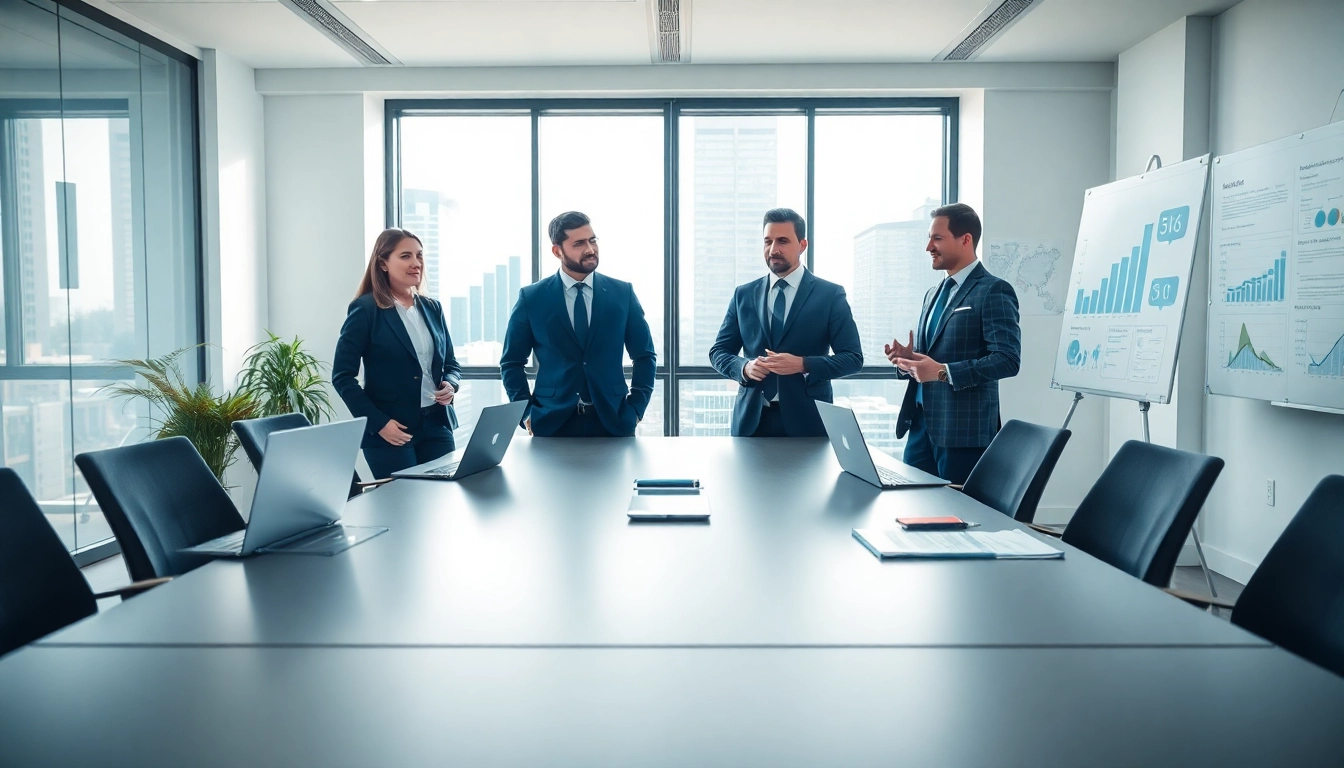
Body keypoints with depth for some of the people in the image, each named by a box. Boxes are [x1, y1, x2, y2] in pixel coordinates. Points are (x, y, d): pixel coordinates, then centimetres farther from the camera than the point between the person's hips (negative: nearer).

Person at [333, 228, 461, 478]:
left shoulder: (432, 308, 10)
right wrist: (378, 422, -15)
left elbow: (451, 363, 17)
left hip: (437, 424, 5)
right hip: (391, 430, -5)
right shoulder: (365, 309, -7)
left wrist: (451, 384, -5)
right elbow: (342, 376, -9)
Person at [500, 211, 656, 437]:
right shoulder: (531, 298, 0)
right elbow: (511, 362, 6)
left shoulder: (622, 293, 3)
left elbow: (644, 355, 8)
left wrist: (636, 408, -1)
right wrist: (526, 413, -3)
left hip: (612, 421, 1)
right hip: (552, 422, -1)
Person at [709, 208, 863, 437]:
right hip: (752, 419, 2)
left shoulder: (830, 295, 0)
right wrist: (744, 367, -11)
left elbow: (852, 358, -3)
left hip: (807, 421, -2)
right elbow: (718, 352, 10)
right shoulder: (744, 295, 8)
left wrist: (803, 365, -17)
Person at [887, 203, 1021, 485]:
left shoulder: (994, 291, -9)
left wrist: (943, 372, -24)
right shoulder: (933, 293, 18)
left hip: (963, 429, -8)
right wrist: (908, 358, 0)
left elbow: (1008, 359, -18)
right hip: (922, 424, 8)